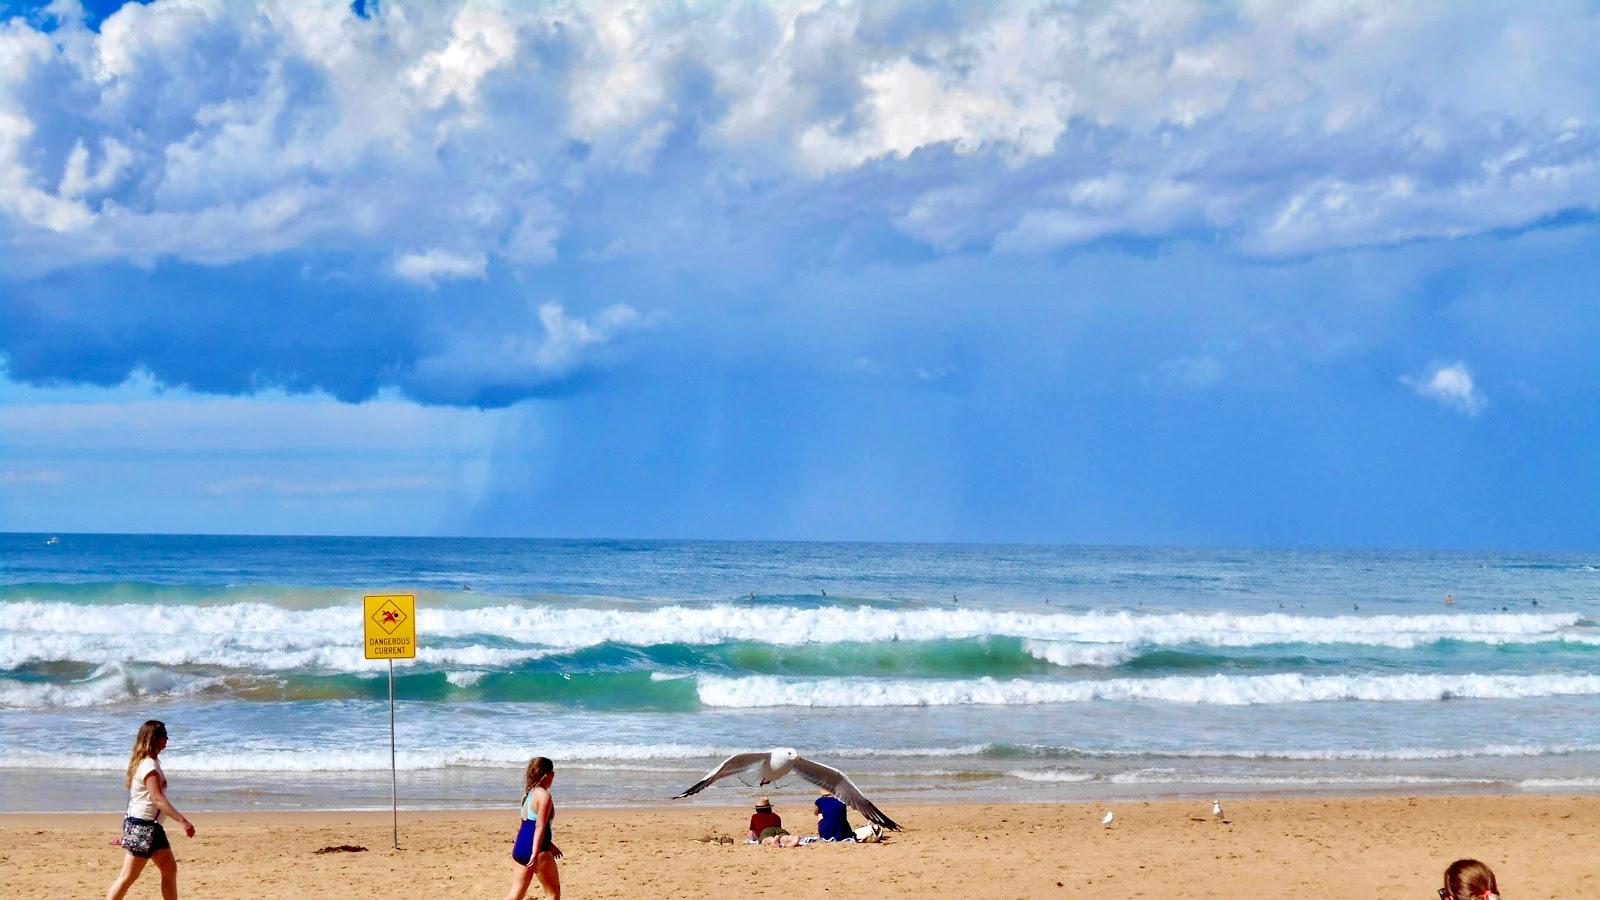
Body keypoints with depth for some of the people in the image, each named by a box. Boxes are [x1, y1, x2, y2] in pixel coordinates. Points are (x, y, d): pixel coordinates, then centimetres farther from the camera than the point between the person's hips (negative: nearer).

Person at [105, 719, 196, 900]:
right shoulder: (149, 766, -17)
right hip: (142, 826, -10)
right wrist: (182, 821, -31)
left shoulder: (143, 762, 13)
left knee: (170, 869, 12)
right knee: (128, 877, -8)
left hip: (152, 827, 10)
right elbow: (158, 799, -26)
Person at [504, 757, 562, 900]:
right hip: (537, 850, -9)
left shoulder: (528, 793, 14)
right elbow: (540, 827, -21)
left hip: (521, 849, 9)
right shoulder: (544, 795, -14)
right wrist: (535, 854, -26)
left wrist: (550, 845, 33)